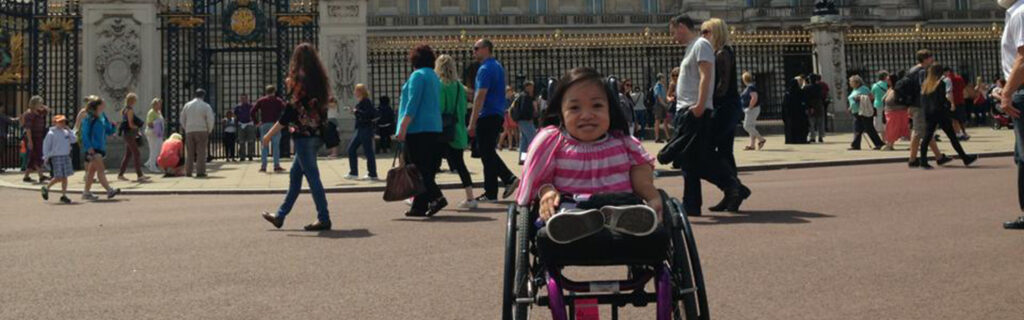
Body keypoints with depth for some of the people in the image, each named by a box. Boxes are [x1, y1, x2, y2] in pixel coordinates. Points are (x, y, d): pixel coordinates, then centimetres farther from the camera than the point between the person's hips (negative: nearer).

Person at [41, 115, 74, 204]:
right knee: (59, 177, -8)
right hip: (56, 156, -6)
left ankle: (64, 195, 12)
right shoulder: (51, 133, -6)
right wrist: (46, 157, -8)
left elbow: (73, 139, 7)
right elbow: (46, 145, -4)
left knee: (65, 177, 6)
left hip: (66, 156, 6)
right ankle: (46, 188, 14)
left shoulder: (65, 132, 11)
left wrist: (68, 130, -1)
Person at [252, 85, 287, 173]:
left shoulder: (261, 101, 9)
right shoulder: (278, 100, 6)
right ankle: (276, 166, -4)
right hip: (275, 124, -2)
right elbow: (284, 109, -8)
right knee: (276, 145, 0)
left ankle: (263, 166, 1)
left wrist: (256, 121, 3)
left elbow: (253, 111, 0)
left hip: (264, 125, 2)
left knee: (264, 146, 5)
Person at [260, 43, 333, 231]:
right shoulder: (319, 80, 11)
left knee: (311, 175, -5)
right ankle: (280, 216, 22)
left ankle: (324, 219, -4)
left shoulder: (299, 80, -11)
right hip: (316, 134, 8)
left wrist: (270, 134, -11)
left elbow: (292, 109, -15)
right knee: (295, 174, 14)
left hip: (303, 134, -8)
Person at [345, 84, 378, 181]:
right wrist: (355, 112, 12)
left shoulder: (366, 102, -14)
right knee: (351, 148, 11)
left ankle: (372, 174, 1)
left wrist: (357, 112, -19)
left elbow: (369, 114, -25)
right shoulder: (362, 102, 15)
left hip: (366, 129, -11)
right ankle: (353, 173, 16)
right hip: (361, 130, 11)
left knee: (368, 152, -5)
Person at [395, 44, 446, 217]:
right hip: (434, 129, 9)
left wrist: (403, 128, -17)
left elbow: (412, 104, -16)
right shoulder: (434, 77, 18)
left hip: (418, 128, -9)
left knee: (418, 168, -7)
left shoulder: (418, 76, -8)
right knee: (426, 168, 9)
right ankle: (419, 206, 10)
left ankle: (436, 197, -19)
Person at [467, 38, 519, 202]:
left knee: (486, 154, -3)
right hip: (497, 114, 9)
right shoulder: (498, 66, 15)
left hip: (487, 116, -9)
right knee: (489, 152, 17)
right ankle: (509, 178, 8)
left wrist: (472, 122, -20)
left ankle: (490, 194, 2)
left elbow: (480, 96, -20)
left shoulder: (485, 69, -15)